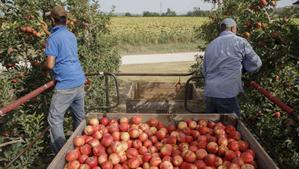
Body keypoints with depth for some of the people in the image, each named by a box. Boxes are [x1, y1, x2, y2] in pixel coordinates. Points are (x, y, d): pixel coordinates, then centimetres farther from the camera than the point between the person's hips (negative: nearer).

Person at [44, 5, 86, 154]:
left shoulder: (53, 38, -9)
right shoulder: (71, 35, 14)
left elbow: (50, 64, -13)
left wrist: (44, 63, 11)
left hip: (66, 85, -8)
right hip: (79, 82, 8)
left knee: (55, 120, 3)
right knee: (79, 117, 16)